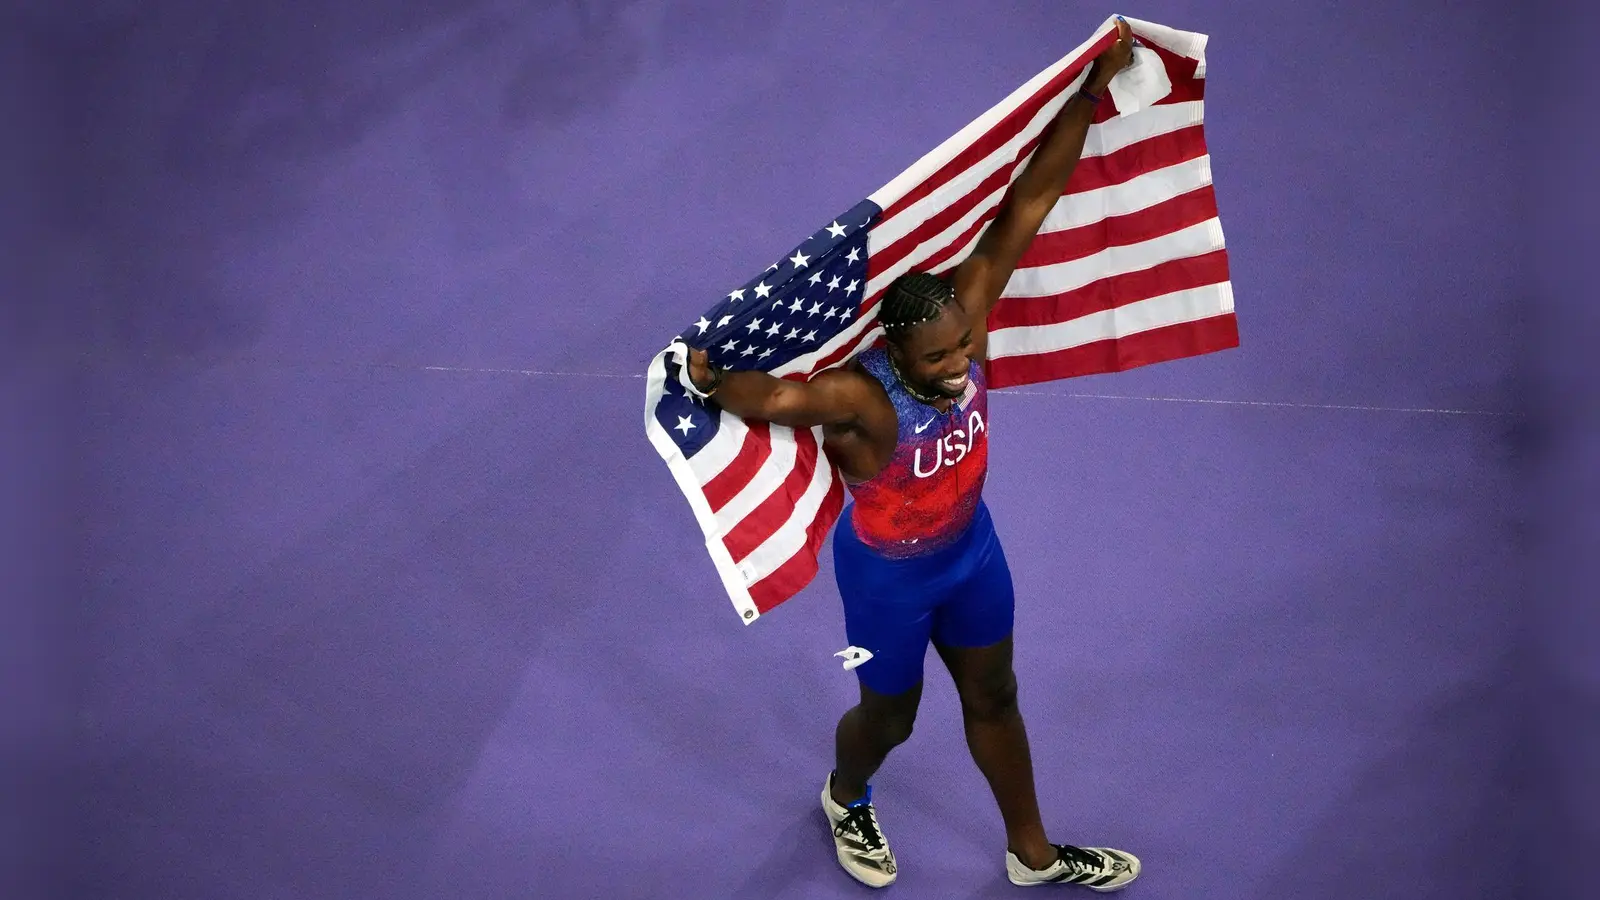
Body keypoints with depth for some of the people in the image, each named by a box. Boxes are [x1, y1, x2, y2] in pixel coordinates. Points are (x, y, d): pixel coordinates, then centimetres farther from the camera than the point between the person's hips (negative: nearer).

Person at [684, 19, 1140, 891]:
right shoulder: (859, 397, -37)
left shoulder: (965, 310, -25)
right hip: (888, 574, -5)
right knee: (890, 716, 19)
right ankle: (845, 800, 56)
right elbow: (770, 396, -53)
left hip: (970, 546, 5)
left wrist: (1091, 92, -29)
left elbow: (1031, 198, -27)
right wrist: (712, 380, -70)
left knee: (993, 698, 23)